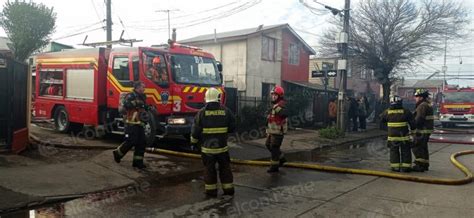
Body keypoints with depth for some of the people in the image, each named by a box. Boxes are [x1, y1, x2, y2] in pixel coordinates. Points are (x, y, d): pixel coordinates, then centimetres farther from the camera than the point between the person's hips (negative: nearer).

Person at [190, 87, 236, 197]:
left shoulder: (202, 112, -9)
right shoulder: (226, 111, -5)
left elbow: (195, 130, -6)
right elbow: (232, 128, 2)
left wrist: (194, 141, 11)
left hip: (207, 147, -1)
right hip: (222, 147, 1)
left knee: (209, 169, 10)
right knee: (225, 168, 14)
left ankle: (211, 190, 16)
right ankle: (228, 189, 21)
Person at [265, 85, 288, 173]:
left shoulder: (279, 106, -19)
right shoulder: (275, 106, 14)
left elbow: (285, 114, -40)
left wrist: (277, 108, -47)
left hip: (277, 131, -10)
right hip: (272, 131, 10)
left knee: (274, 148, -3)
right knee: (268, 145, 18)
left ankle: (274, 166, 9)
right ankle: (281, 158, 31)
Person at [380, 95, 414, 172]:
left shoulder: (387, 112, -4)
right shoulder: (405, 111, -8)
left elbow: (381, 119, 12)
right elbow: (412, 123, -5)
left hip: (392, 136, 2)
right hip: (404, 136, -1)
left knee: (394, 152, 11)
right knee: (405, 152, 9)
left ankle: (395, 167, 11)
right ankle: (405, 167, 10)